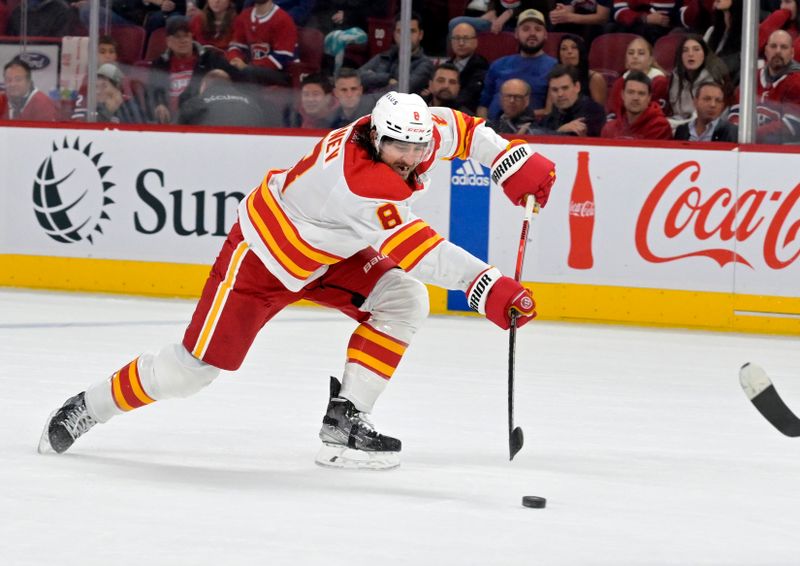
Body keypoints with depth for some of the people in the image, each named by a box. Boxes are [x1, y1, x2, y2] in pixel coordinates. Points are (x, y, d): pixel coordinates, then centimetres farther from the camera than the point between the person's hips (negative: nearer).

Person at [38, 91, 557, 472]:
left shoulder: (417, 134, -16)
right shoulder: (359, 180, -40)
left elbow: (460, 129, 5)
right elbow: (417, 252, -45)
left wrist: (517, 163, -7)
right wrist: (486, 286, -51)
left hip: (329, 253, 8)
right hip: (263, 256, -8)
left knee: (404, 301, -12)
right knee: (197, 366, -6)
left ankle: (344, 422, -9)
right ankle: (89, 407, 16)